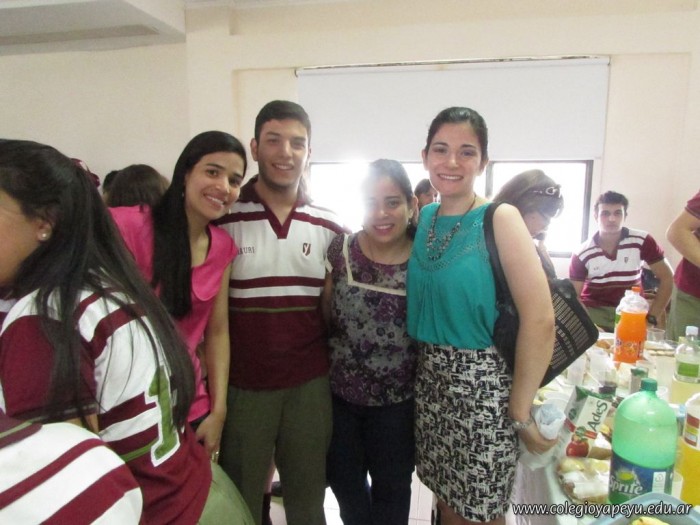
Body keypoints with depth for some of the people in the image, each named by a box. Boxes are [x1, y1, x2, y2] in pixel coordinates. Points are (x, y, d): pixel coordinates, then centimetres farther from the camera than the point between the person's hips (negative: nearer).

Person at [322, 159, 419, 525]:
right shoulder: (340, 250, -9)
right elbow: (324, 316, 0)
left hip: (397, 400, -1)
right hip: (340, 392, 2)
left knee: (391, 486, 21)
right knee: (343, 479, 24)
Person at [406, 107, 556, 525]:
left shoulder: (500, 219, -13)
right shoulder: (424, 217, 4)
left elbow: (539, 320, -17)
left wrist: (521, 412, -13)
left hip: (483, 384, -5)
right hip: (430, 380, 5)